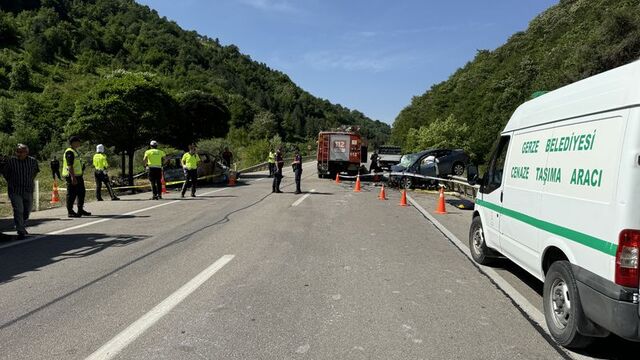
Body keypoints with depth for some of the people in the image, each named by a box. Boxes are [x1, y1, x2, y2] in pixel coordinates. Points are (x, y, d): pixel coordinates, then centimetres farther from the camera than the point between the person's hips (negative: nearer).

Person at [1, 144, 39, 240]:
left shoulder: (33, 161, -1)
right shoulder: (11, 161, -8)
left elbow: (36, 171, 19)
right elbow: (4, 172, 8)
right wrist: (11, 182, 4)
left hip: (28, 191, 3)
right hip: (15, 191, -3)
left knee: (27, 211, 13)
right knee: (18, 211, -11)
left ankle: (22, 227, 36)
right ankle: (21, 232, -7)